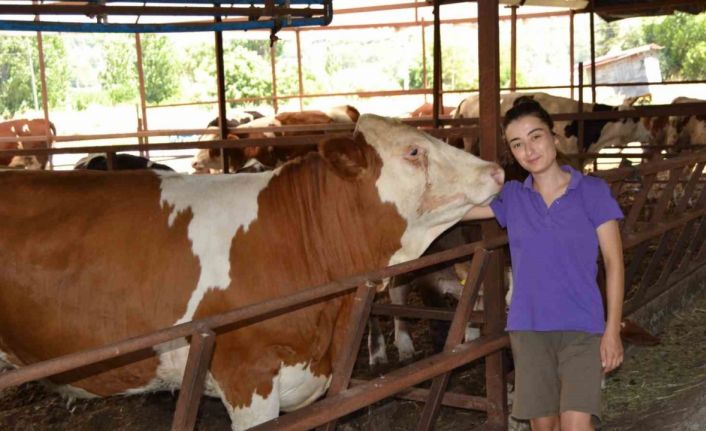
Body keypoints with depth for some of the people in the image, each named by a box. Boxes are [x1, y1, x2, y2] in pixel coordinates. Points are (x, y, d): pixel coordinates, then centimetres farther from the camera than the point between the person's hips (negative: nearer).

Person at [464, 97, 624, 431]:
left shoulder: (592, 191, -4)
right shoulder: (510, 196, 4)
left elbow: (614, 262, -3)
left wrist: (612, 330, -6)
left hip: (583, 327, -3)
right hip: (528, 328, 3)